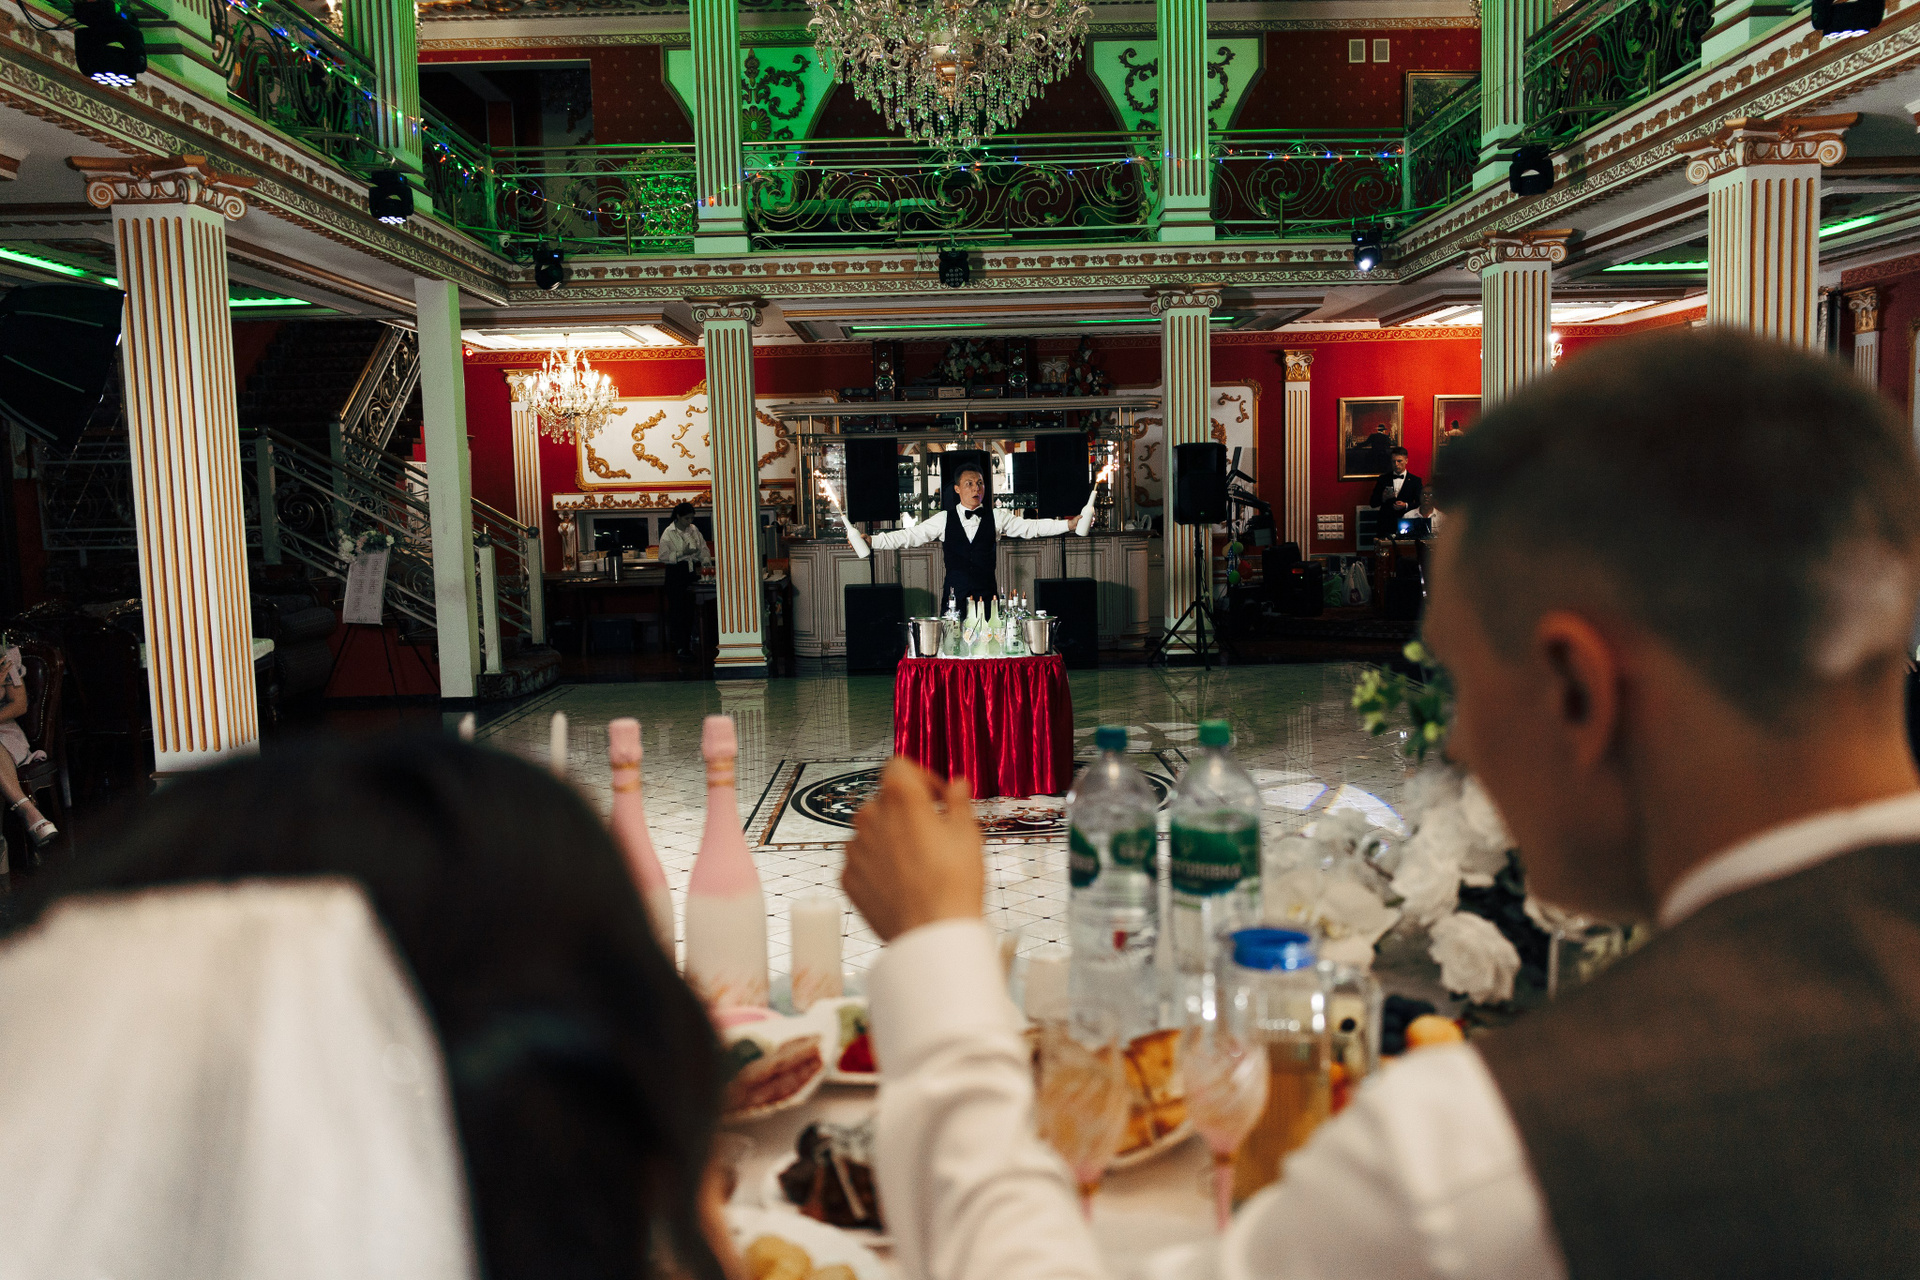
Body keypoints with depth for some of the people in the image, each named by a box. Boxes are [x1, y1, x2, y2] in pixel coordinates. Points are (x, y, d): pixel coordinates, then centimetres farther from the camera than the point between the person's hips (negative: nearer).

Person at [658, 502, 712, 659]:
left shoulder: (694, 530, 11)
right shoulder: (669, 533, -5)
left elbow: (703, 549, 14)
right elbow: (663, 556, -10)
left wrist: (706, 563, -2)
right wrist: (682, 554, -19)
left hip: (693, 572, 5)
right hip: (676, 574, -5)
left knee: (692, 610, 4)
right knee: (678, 611, -3)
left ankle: (690, 645, 14)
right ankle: (680, 647, 2)